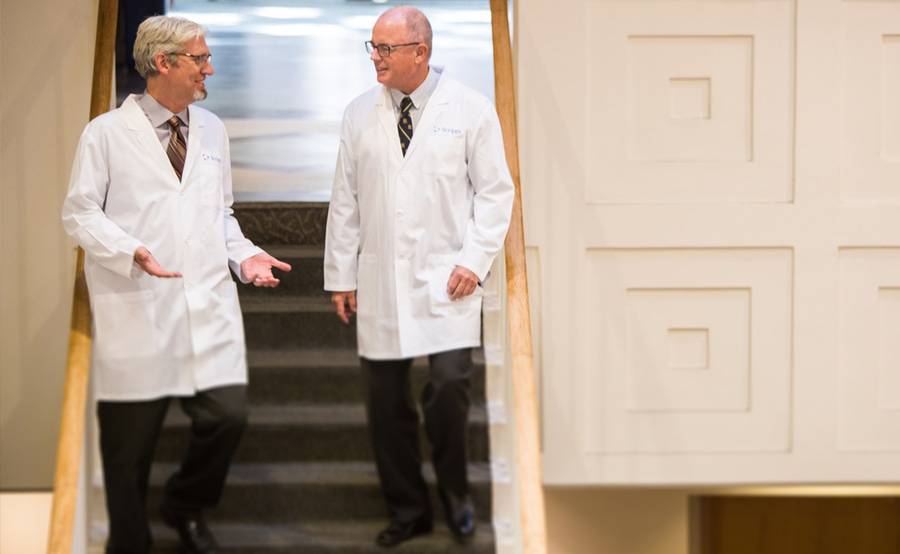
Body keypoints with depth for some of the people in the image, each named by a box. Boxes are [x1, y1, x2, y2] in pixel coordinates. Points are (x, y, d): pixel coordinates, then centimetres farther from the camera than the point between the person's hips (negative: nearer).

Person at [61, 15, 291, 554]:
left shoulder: (213, 129, 14)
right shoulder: (107, 133, -2)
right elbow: (80, 212, -2)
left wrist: (244, 254, 3)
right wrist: (132, 252, -18)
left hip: (209, 307, 4)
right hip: (137, 309, -4)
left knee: (228, 414, -4)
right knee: (130, 438, 3)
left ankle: (187, 506, 25)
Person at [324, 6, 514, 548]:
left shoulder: (471, 110, -1)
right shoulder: (360, 114, 7)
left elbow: (495, 191, 1)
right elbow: (345, 200, 10)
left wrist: (475, 259, -9)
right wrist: (341, 274, 8)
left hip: (447, 278, -3)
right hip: (380, 281, 3)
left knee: (450, 381, -15)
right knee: (386, 397, 3)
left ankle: (455, 493, 11)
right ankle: (407, 510, 19)